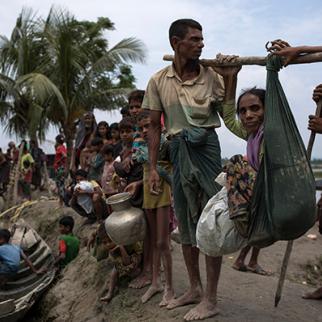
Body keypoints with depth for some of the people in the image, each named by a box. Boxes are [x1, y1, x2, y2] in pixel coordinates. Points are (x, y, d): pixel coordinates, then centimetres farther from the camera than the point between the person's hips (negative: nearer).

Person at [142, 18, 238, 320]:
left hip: (206, 145, -2)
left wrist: (231, 76, -10)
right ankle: (194, 288, 30)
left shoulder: (212, 74, -1)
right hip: (177, 150, 3)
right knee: (185, 220, 12)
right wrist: (152, 167, 1)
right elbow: (154, 126, 5)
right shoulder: (158, 80, 2)